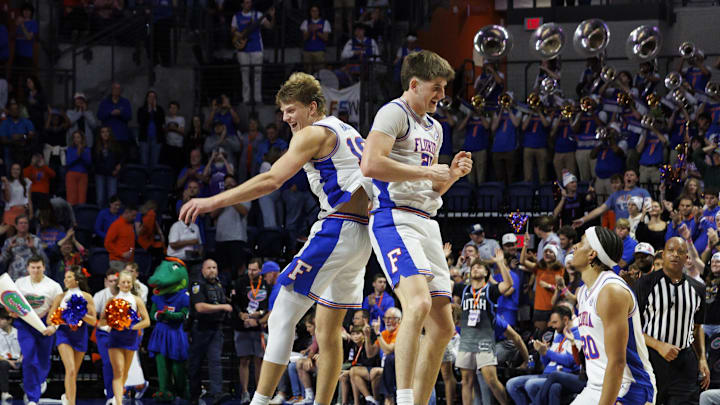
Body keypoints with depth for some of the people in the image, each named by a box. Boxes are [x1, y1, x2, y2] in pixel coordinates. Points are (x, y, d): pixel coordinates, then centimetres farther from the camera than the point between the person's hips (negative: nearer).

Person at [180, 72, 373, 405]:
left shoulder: (314, 133, -5)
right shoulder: (347, 133, 23)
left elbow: (272, 180, -15)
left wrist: (213, 202, -17)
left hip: (340, 226, -10)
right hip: (362, 231, 10)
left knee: (282, 317, -10)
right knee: (328, 328, 15)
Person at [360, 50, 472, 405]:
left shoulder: (434, 129, 25)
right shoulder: (394, 113, -4)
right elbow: (370, 164, -21)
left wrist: (452, 174, 12)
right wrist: (428, 172, -15)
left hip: (426, 224, 10)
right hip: (394, 219, -10)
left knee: (443, 327, 6)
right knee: (418, 303, -30)